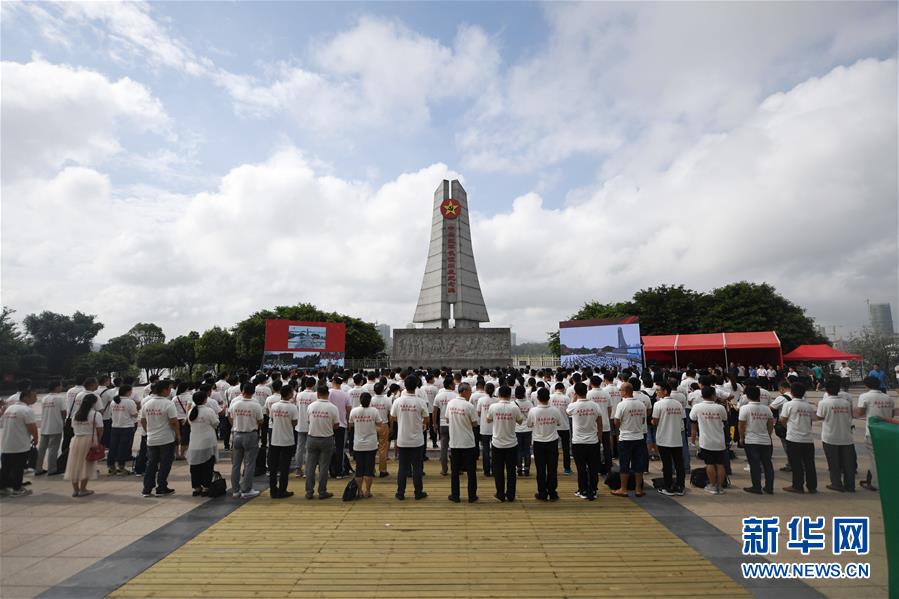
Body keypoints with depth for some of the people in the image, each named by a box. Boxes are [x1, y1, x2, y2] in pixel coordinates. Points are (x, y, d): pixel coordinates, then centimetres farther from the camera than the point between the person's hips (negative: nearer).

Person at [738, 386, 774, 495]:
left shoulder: (745, 408, -11)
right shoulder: (766, 409, 2)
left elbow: (741, 425, -10)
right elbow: (771, 425, 9)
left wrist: (741, 437, 2)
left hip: (751, 441, -4)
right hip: (766, 441, 4)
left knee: (755, 465, 2)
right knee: (768, 464, 13)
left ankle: (757, 487, 7)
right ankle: (769, 488, 19)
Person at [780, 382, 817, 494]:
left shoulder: (788, 405, -9)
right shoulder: (809, 406, 6)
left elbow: (782, 420, -6)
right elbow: (811, 420, 11)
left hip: (794, 439, -4)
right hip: (808, 439, 5)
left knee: (796, 464, 3)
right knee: (809, 464, 11)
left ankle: (798, 486, 8)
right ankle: (812, 486, 17)